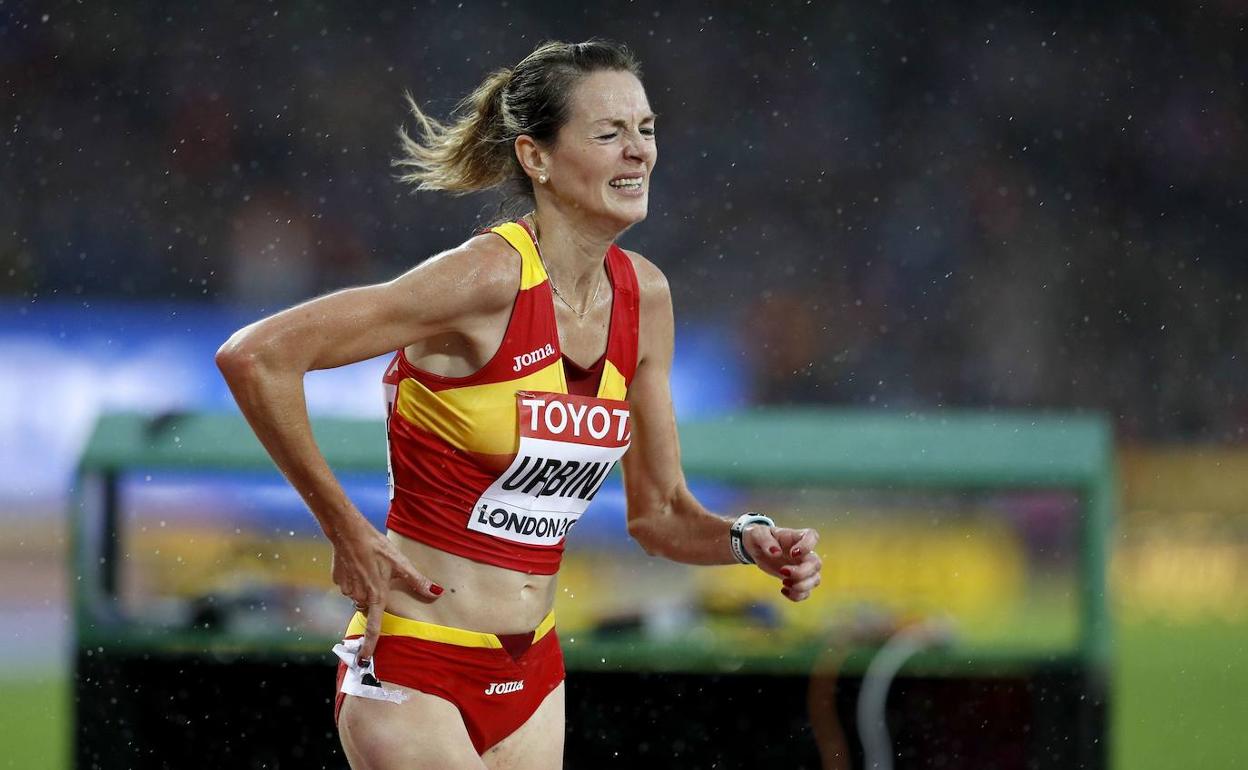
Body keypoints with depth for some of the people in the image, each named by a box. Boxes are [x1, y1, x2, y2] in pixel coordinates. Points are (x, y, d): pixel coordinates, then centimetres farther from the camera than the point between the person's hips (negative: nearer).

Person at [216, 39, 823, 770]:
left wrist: (748, 541, -6)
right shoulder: (490, 277, -17)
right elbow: (255, 356, -23)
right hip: (414, 674, -7)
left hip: (531, 676, 7)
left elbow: (659, 513, 14)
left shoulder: (643, 296, 5)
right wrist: (348, 533, -18)